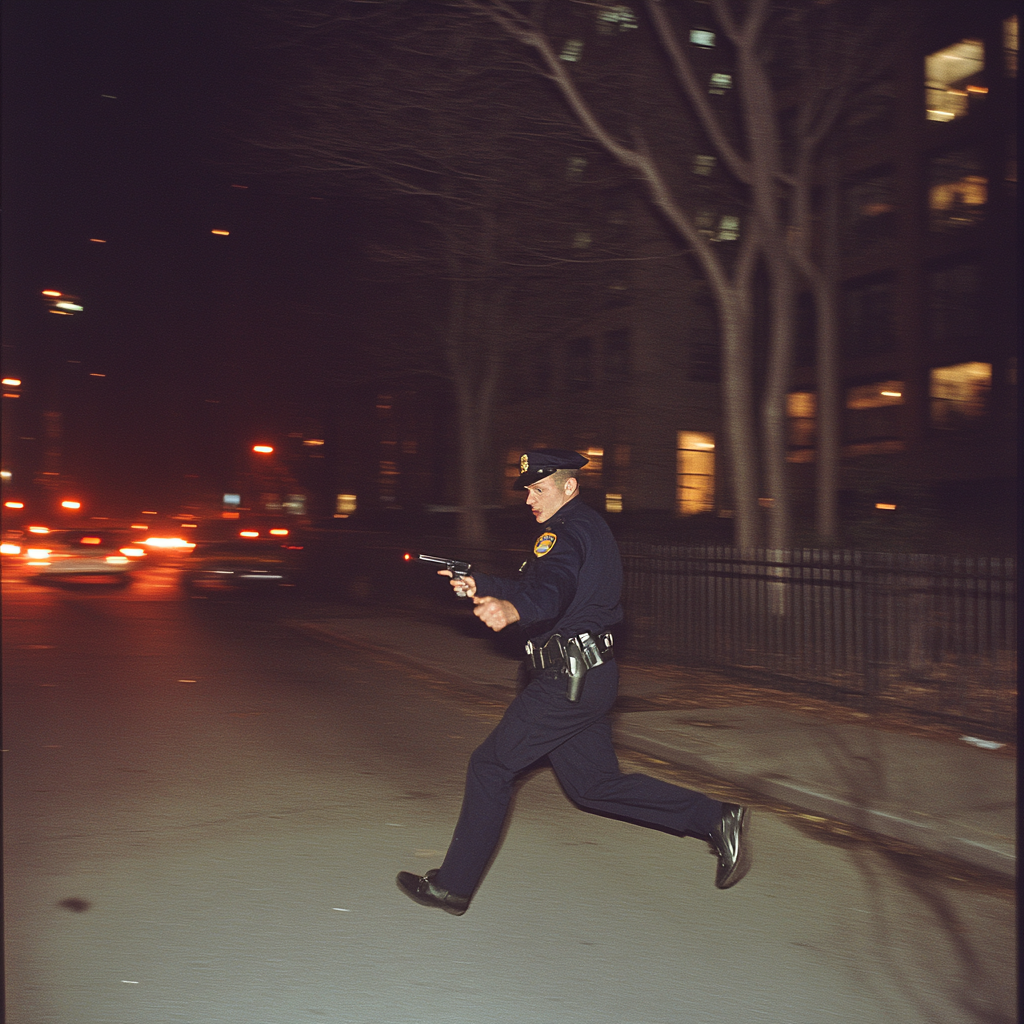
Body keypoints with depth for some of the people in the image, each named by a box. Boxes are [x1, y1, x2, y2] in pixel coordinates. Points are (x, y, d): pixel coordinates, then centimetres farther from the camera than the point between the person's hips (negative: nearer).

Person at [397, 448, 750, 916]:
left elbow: (553, 587, -37)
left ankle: (453, 884, 7)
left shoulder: (566, 531, -14)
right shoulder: (590, 528, 19)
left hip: (569, 680, -10)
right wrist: (480, 585, 22)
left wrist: (511, 608, -55)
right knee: (595, 786, 15)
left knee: (490, 766, -2)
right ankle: (716, 820, 13)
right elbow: (533, 586, 28)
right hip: (588, 678, 10)